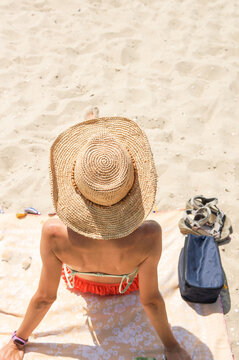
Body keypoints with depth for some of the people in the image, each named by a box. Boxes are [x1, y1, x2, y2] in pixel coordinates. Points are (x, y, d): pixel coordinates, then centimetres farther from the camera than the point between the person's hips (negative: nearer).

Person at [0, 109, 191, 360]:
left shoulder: (55, 234, -44)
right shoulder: (148, 236, -45)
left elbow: (45, 297, -27)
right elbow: (150, 300, -29)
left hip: (80, 281, 1)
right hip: (127, 285, 0)